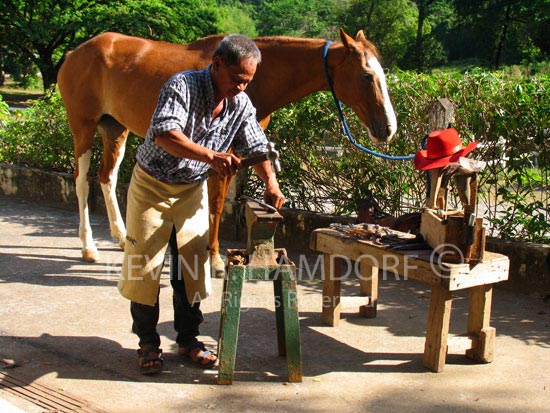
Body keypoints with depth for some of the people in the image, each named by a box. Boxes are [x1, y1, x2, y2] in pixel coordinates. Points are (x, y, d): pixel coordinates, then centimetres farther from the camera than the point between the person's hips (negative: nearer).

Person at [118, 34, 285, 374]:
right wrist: (212, 156, -50)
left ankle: (188, 339, 20)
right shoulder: (183, 86, -24)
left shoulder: (242, 104, -6)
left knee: (194, 265, 6)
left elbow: (257, 148, 2)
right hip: (152, 184, -5)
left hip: (193, 189, 5)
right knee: (144, 263, 0)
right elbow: (165, 133, -38)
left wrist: (271, 182, -16)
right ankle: (148, 342, 13)